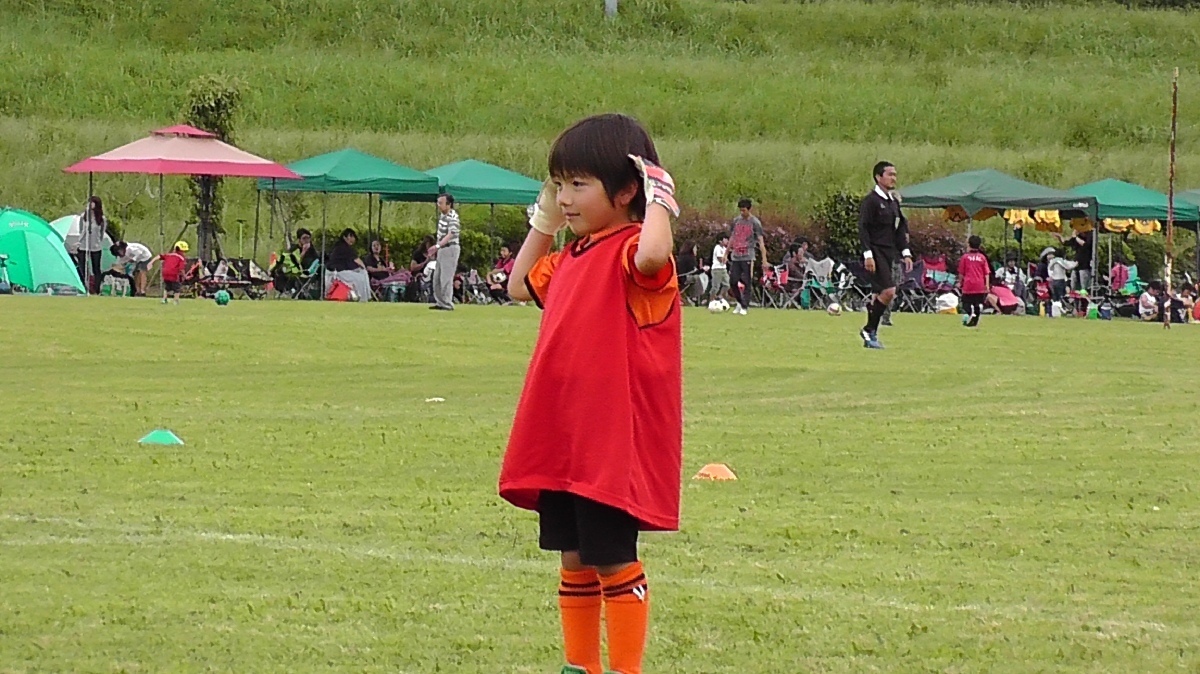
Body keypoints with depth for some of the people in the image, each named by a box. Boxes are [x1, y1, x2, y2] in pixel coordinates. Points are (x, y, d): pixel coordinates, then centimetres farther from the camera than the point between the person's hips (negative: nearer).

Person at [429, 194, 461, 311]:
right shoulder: (442, 215, 10)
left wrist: (437, 245, -37)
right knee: (436, 278, 14)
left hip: (450, 249, -10)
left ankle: (448, 304, -5)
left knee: (446, 278, -9)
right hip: (441, 250, 10)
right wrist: (436, 249, 19)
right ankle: (440, 302, 22)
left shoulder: (452, 217, -18)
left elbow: (450, 235, -29)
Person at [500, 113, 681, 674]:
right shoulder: (572, 258, 14)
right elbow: (521, 286, 31)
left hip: (612, 444, -9)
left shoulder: (631, 251, -14)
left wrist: (657, 197, -24)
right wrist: (544, 219, 22)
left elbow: (652, 256, -39)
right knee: (574, 559, 15)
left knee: (613, 561, -2)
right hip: (560, 440, 9)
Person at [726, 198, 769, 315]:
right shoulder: (736, 221, 9)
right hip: (735, 256, 5)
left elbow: (761, 242, -8)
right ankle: (739, 302, 22)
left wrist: (764, 260, -14)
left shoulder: (755, 223, -5)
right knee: (733, 282, 3)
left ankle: (744, 307, 0)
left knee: (747, 283, -5)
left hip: (748, 257, -5)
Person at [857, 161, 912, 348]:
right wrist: (868, 254, -19)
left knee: (880, 294, 8)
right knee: (888, 291, -17)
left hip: (889, 252, 8)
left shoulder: (894, 201, 16)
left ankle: (870, 334, 15)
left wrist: (906, 253, 14)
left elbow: (900, 228, 22)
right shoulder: (870, 201, -9)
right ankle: (870, 330, -7)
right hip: (876, 252, -8)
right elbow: (863, 229, -13)